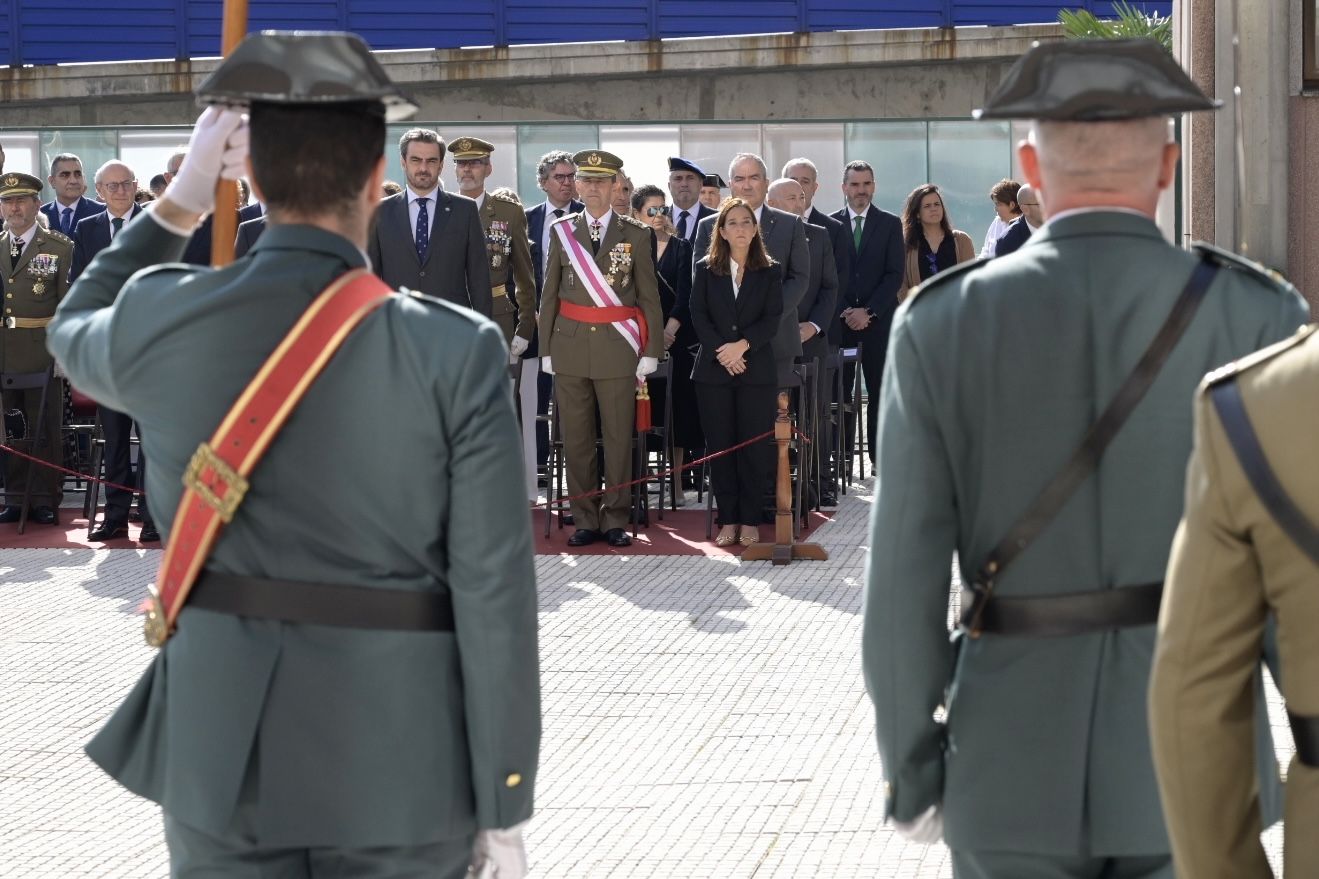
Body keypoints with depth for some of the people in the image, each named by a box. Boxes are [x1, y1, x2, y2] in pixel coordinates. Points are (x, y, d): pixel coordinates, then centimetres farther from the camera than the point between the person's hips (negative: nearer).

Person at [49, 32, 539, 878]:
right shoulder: (458, 352, -12)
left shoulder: (162, 320, -6)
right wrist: (504, 807, -3)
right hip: (402, 764, -2)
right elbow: (494, 595, -11)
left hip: (218, 746, 2)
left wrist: (180, 200, 22)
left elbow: (77, 333, 22)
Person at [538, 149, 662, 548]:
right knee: (575, 439, 4)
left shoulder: (636, 234, 4)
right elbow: (549, 295, 10)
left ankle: (615, 519, 10)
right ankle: (585, 519, 12)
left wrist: (650, 352, -1)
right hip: (571, 347, 2)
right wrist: (546, 350, 4)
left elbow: (649, 297, 5)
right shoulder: (561, 231, 9)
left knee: (618, 438, 1)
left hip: (618, 348, -2)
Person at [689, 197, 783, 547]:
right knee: (720, 446, 2)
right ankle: (728, 520, 7)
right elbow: (698, 315, 0)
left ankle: (750, 521, 5)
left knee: (754, 446, -1)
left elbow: (772, 319, -2)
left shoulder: (770, 272, 5)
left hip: (757, 370, -1)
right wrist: (722, 352, -12)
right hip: (713, 370, 1)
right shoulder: (705, 269, 6)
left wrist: (742, 345, -16)